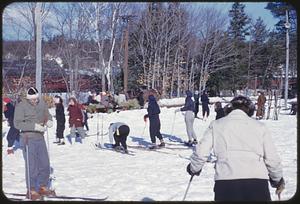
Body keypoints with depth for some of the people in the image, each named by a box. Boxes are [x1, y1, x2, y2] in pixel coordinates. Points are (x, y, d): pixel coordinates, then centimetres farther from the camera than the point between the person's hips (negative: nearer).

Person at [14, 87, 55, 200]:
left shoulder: (42, 103, 4)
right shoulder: (21, 106, -12)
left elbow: (47, 114, 18)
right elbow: (17, 123, -17)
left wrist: (49, 121, -7)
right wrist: (34, 126, -26)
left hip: (40, 138, 6)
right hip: (28, 139, -6)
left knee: (45, 164, 10)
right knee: (32, 166, -2)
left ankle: (42, 187, 26)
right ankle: (31, 191, 11)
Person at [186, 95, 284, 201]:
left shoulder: (216, 125, 13)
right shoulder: (260, 126, 13)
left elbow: (201, 153, 8)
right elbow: (272, 159, 12)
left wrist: (194, 168, 29)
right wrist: (278, 179, 31)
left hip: (225, 183, 0)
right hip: (257, 182, 0)